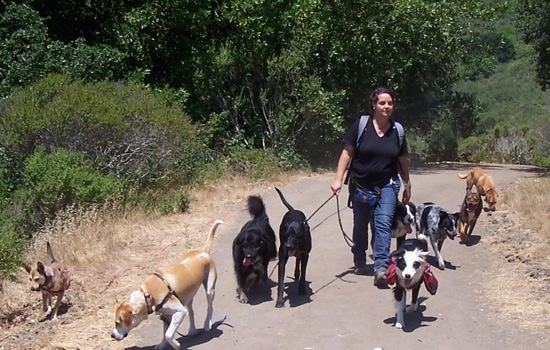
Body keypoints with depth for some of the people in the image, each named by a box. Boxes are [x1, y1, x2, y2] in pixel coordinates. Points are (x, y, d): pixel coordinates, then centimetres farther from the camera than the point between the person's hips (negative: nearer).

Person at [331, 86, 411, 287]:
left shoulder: (397, 131, 1)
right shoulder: (361, 125, -8)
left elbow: (403, 160, 11)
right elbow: (347, 152, -6)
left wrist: (407, 185, 17)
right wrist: (338, 179, -12)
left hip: (387, 185, 0)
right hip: (361, 185, 0)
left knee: (383, 223, -13)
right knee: (360, 225, 14)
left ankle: (381, 267, -16)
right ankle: (359, 262, 34)